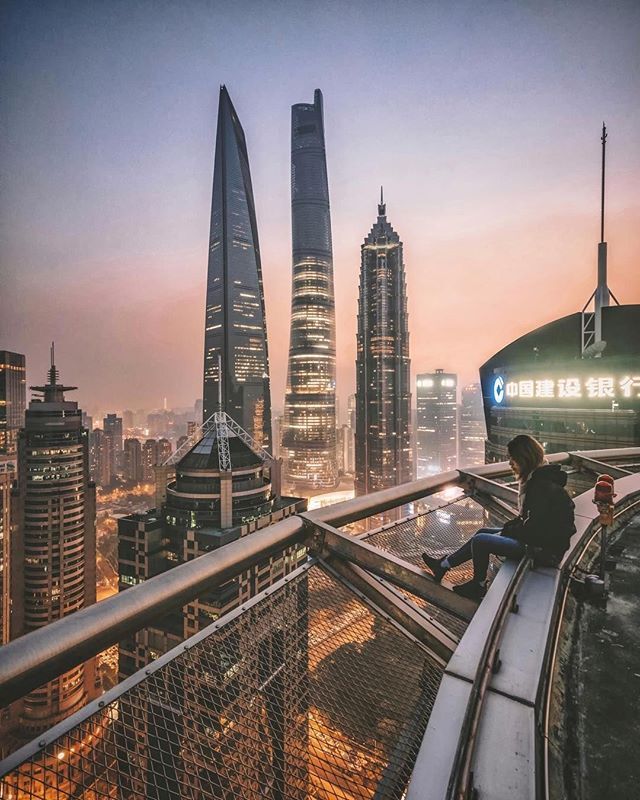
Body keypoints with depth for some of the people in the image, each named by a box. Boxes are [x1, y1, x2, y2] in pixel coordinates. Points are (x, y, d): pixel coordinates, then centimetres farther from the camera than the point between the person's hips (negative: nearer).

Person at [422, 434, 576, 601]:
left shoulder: (543, 486, -26)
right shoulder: (537, 478, 5)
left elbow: (533, 528, -26)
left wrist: (508, 530, -10)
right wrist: (508, 526, 3)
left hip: (543, 549, -10)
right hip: (539, 536, 10)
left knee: (480, 540, -8)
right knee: (483, 532, 12)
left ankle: (478, 586, 14)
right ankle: (444, 565, 20)